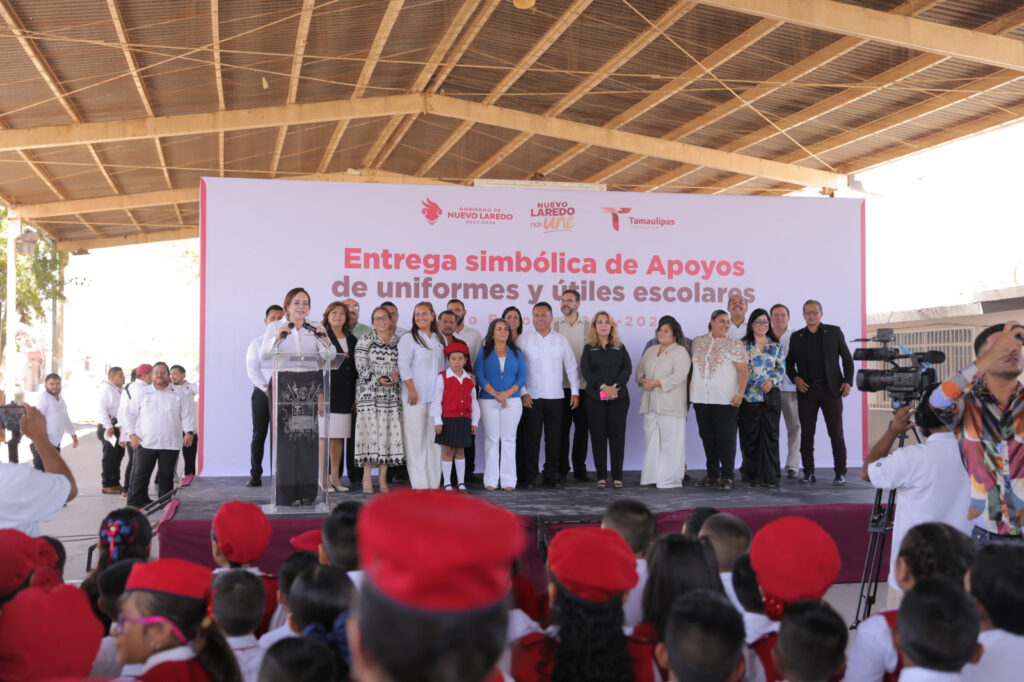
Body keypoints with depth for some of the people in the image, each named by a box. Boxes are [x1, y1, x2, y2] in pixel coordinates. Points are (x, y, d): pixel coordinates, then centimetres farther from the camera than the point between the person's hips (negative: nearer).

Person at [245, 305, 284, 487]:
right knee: (258, 435, 1)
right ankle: (255, 476, 5)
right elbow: (251, 370, 2)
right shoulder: (257, 343, 10)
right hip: (261, 393, 1)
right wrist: (266, 388, -11)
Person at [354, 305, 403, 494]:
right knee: (370, 430, -8)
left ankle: (383, 478, 5)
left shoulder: (398, 341, 15)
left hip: (392, 393, 3)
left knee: (389, 431, -1)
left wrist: (397, 375, -5)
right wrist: (378, 378, -14)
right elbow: (361, 365, -4)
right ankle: (367, 478, -3)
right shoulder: (365, 340, 4)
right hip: (369, 392, -3)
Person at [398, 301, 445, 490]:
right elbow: (404, 366, -7)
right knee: (415, 438, -7)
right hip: (415, 396, -5)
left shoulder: (438, 339, 17)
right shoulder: (408, 338, 0)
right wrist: (411, 389, -14)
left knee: (434, 439, 5)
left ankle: (434, 482, 8)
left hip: (436, 396, 5)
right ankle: (419, 483, -5)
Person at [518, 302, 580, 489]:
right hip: (531, 398, -2)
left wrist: (575, 391, 6)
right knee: (531, 438, -4)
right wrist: (523, 393, -7)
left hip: (556, 398, 2)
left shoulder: (561, 340, 10)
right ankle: (527, 478, 3)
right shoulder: (524, 340, 3)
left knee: (554, 439, 4)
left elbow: (571, 367, 13)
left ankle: (551, 477, 13)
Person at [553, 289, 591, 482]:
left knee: (582, 427, 3)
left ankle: (579, 468, 13)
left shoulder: (588, 324, 6)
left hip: (583, 385, 0)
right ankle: (562, 468, 10)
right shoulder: (554, 325, 7)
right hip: (561, 385, 0)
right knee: (562, 427, 0)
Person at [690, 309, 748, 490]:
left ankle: (727, 476, 0)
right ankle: (712, 475, 17)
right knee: (707, 437, 9)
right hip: (701, 399, 4)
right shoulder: (698, 342, 11)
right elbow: (693, 366, 19)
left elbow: (743, 370, -6)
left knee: (725, 437, -4)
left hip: (725, 399, -4)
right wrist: (691, 390, 14)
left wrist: (740, 394, -16)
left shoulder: (734, 344, -1)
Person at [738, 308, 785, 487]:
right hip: (749, 396, -2)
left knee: (770, 435, -1)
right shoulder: (743, 345, 5)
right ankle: (754, 475, 8)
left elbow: (782, 368, 7)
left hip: (771, 395, 2)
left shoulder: (776, 346, 13)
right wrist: (761, 383, -12)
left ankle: (770, 476, 1)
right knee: (750, 436, 0)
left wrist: (772, 381, -12)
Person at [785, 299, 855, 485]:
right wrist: (795, 378, -2)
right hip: (806, 391, 2)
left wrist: (848, 381, -3)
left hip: (831, 389, -2)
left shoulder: (834, 332, 7)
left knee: (836, 433, -2)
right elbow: (789, 362, 17)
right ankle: (809, 473, 9)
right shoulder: (796, 337, 11)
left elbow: (847, 358, 8)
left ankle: (840, 473, 5)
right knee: (806, 433, 2)